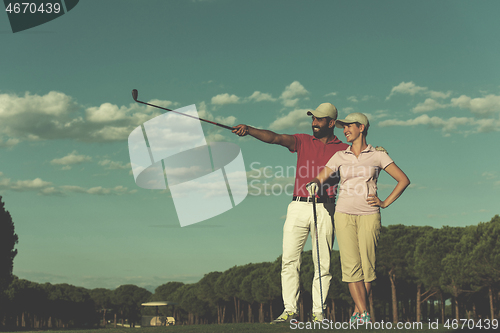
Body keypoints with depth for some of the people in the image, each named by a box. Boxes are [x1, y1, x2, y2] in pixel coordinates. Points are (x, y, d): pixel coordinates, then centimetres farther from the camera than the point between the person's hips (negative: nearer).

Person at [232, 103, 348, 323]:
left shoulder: (343, 149, 10)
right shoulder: (303, 141, 13)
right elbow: (275, 138, -1)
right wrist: (248, 130, -17)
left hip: (324, 208, -2)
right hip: (298, 206, 2)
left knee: (322, 262, -1)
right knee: (289, 259, -4)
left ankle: (318, 313, 6)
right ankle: (290, 311, 0)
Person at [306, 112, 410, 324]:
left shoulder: (377, 155, 5)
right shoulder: (340, 156, 12)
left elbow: (403, 180, 6)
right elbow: (321, 177, 6)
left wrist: (385, 203, -1)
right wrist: (314, 183, -18)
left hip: (369, 215, -2)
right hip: (344, 214, 2)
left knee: (367, 265, -6)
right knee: (351, 265, -10)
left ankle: (357, 313, 9)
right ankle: (364, 314, -9)